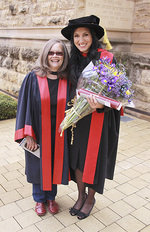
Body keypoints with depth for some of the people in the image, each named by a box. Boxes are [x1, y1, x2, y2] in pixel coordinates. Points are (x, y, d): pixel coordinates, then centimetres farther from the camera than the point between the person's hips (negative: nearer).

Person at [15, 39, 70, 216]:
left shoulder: (67, 80, -3)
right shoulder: (33, 78, -10)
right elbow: (25, 106, -9)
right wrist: (28, 135, -12)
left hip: (59, 133, 2)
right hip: (38, 132, -2)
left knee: (55, 165, 15)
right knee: (39, 166, 14)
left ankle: (51, 197, 40)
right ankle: (39, 199, 38)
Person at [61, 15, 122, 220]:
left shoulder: (106, 58, -10)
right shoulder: (74, 60, 6)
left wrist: (101, 105, -31)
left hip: (98, 117, -5)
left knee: (93, 158, 7)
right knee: (77, 156, 11)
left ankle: (91, 198, 30)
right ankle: (81, 196, 33)